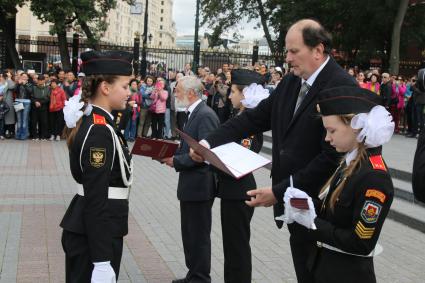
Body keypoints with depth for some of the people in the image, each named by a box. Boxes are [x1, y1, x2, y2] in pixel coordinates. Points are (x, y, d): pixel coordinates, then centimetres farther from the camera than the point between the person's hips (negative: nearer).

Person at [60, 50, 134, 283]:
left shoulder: (91, 122, 9)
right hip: (95, 234, -10)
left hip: (87, 230, 10)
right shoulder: (99, 130, -20)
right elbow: (95, 199, -23)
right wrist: (102, 260, -22)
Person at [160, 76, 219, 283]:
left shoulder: (205, 115, -18)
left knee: (199, 236, 1)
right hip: (190, 185, 10)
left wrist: (176, 161, -19)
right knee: (189, 233, 18)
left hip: (199, 186, -10)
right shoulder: (194, 113, 13)